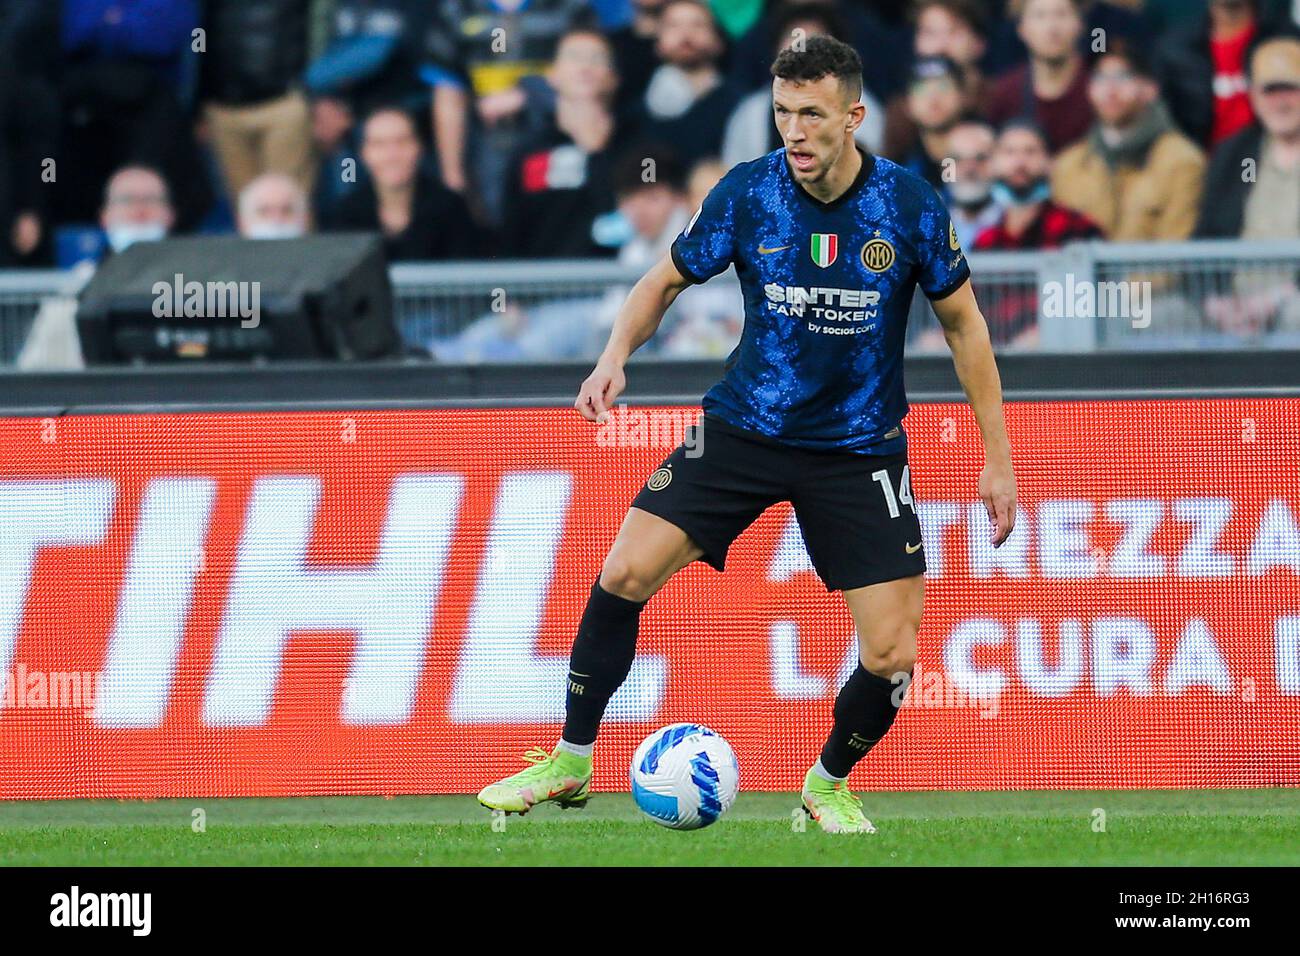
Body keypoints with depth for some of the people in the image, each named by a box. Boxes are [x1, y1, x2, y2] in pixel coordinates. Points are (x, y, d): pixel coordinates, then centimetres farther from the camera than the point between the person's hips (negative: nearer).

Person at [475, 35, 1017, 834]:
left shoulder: (910, 205, -13)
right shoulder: (747, 193, -10)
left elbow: (963, 323, -1)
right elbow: (667, 281, 4)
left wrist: (997, 457, -1)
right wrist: (616, 355, -16)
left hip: (859, 447, -1)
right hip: (746, 429, 1)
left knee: (893, 655, -8)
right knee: (625, 573, -12)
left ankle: (830, 783, 22)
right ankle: (571, 764, 6)